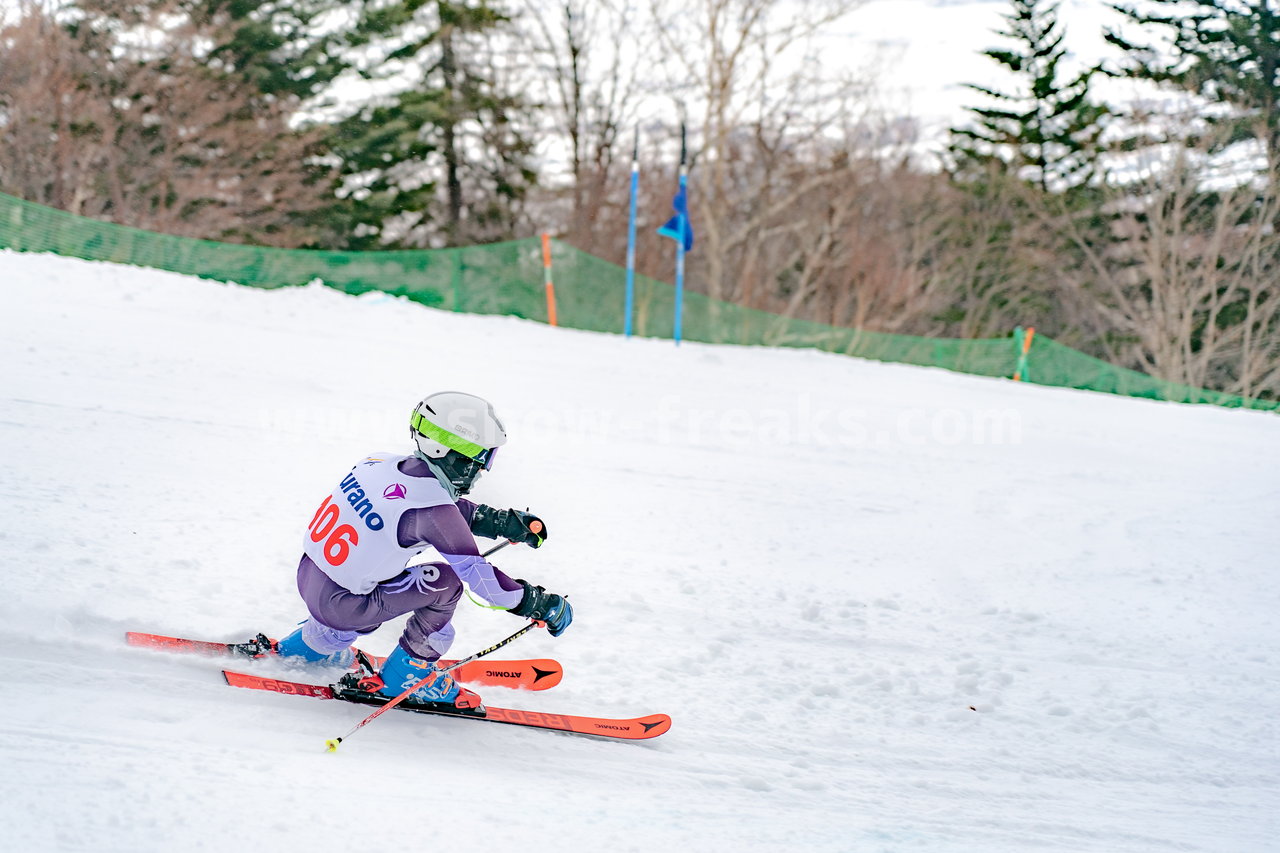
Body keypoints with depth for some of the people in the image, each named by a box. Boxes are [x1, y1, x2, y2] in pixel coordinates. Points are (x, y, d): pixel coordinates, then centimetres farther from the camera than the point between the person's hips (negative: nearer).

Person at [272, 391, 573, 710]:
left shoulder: (382, 463, -2)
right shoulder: (431, 513, -25)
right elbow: (477, 573, -21)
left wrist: (504, 521, 14)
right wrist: (541, 604, -11)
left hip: (308, 576, 8)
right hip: (338, 606, -8)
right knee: (446, 582, -2)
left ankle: (295, 649, 50)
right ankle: (406, 674, 9)